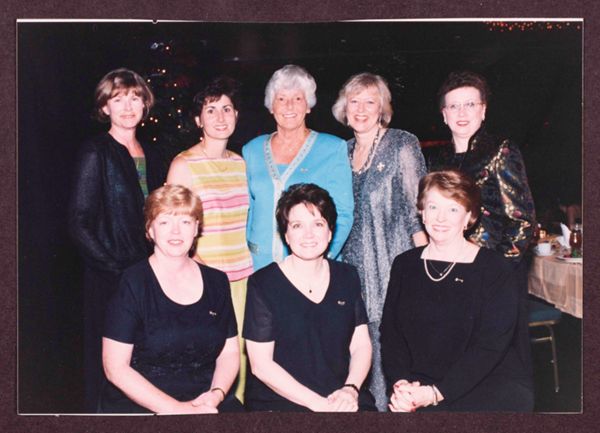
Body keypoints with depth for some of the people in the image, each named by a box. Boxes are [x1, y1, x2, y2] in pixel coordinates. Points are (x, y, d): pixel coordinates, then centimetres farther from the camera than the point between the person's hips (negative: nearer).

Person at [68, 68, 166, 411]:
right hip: (110, 280, -5)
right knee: (109, 364, 2)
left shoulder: (151, 155, 13)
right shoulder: (96, 153, -5)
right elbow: (80, 225, -10)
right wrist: (116, 268, -14)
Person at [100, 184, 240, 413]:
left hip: (206, 403, 4)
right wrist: (177, 409, -13)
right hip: (140, 407, -3)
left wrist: (215, 395, -7)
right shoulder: (132, 283, -4)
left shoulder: (217, 281, 9)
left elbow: (229, 352, 12)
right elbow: (115, 367, -7)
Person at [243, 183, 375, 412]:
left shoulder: (347, 277, 10)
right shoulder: (262, 284, -3)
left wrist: (350, 389, -8)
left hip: (345, 400, 4)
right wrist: (318, 403, -12)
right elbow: (261, 365, -7)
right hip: (279, 401, -3)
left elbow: (361, 345, 10)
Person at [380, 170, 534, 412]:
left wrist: (436, 393, -19)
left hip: (492, 384, -3)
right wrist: (401, 383, -13)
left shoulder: (494, 270, -3)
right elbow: (390, 331, 5)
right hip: (418, 386, 3)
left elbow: (489, 346, -11)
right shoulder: (404, 265, 9)